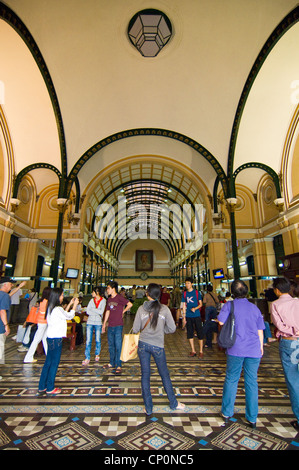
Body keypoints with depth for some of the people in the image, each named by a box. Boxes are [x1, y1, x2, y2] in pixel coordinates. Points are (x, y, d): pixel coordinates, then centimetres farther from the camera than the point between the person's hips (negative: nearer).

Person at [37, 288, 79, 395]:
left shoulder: (50, 308, 8)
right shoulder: (57, 309, -20)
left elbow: (63, 314, 17)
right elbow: (70, 316, -9)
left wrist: (70, 304, 18)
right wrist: (74, 305, 3)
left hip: (50, 338, 9)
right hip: (56, 339, -9)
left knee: (48, 363, 16)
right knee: (54, 363, 4)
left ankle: (42, 387, 24)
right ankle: (50, 388, 15)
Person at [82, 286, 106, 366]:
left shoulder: (103, 300, -4)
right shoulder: (92, 300, 7)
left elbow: (101, 311, -13)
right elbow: (87, 311, -1)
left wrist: (92, 309, -8)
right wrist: (97, 313, -14)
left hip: (98, 323, -2)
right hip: (90, 322, 2)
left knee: (98, 340, 9)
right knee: (88, 340, 0)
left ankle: (97, 355, 30)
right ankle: (87, 358, 8)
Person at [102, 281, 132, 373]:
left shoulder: (119, 298, -11)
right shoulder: (109, 299, 11)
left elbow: (130, 304, -15)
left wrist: (123, 311, -4)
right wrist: (104, 324, 19)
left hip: (118, 326, -7)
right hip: (110, 326, 7)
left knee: (118, 346, -2)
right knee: (111, 345, 16)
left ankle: (118, 366, 8)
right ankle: (112, 363, 30)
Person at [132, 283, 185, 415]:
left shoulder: (141, 309, -7)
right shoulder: (164, 309, -9)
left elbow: (135, 329, -2)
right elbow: (172, 328, -4)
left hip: (143, 344, 1)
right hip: (158, 346, 0)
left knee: (145, 375, 13)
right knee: (165, 375, 17)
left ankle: (148, 408, 24)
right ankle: (173, 403, 33)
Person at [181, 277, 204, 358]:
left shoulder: (197, 292, -2)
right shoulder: (184, 294, 6)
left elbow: (200, 304, 1)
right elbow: (184, 306, 8)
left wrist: (195, 308, -18)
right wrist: (184, 317, 4)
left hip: (197, 315, -3)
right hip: (188, 316, 3)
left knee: (199, 333, 1)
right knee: (190, 333, 8)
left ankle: (201, 351, 14)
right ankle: (193, 351, 21)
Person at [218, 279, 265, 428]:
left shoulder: (230, 305, -6)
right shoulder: (254, 307, 4)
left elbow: (221, 322, -12)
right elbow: (260, 330, 8)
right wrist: (261, 346, 21)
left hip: (235, 349, -2)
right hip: (254, 350, 3)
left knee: (231, 380, 11)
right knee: (252, 382, 12)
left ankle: (226, 413, 23)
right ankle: (252, 418, 23)